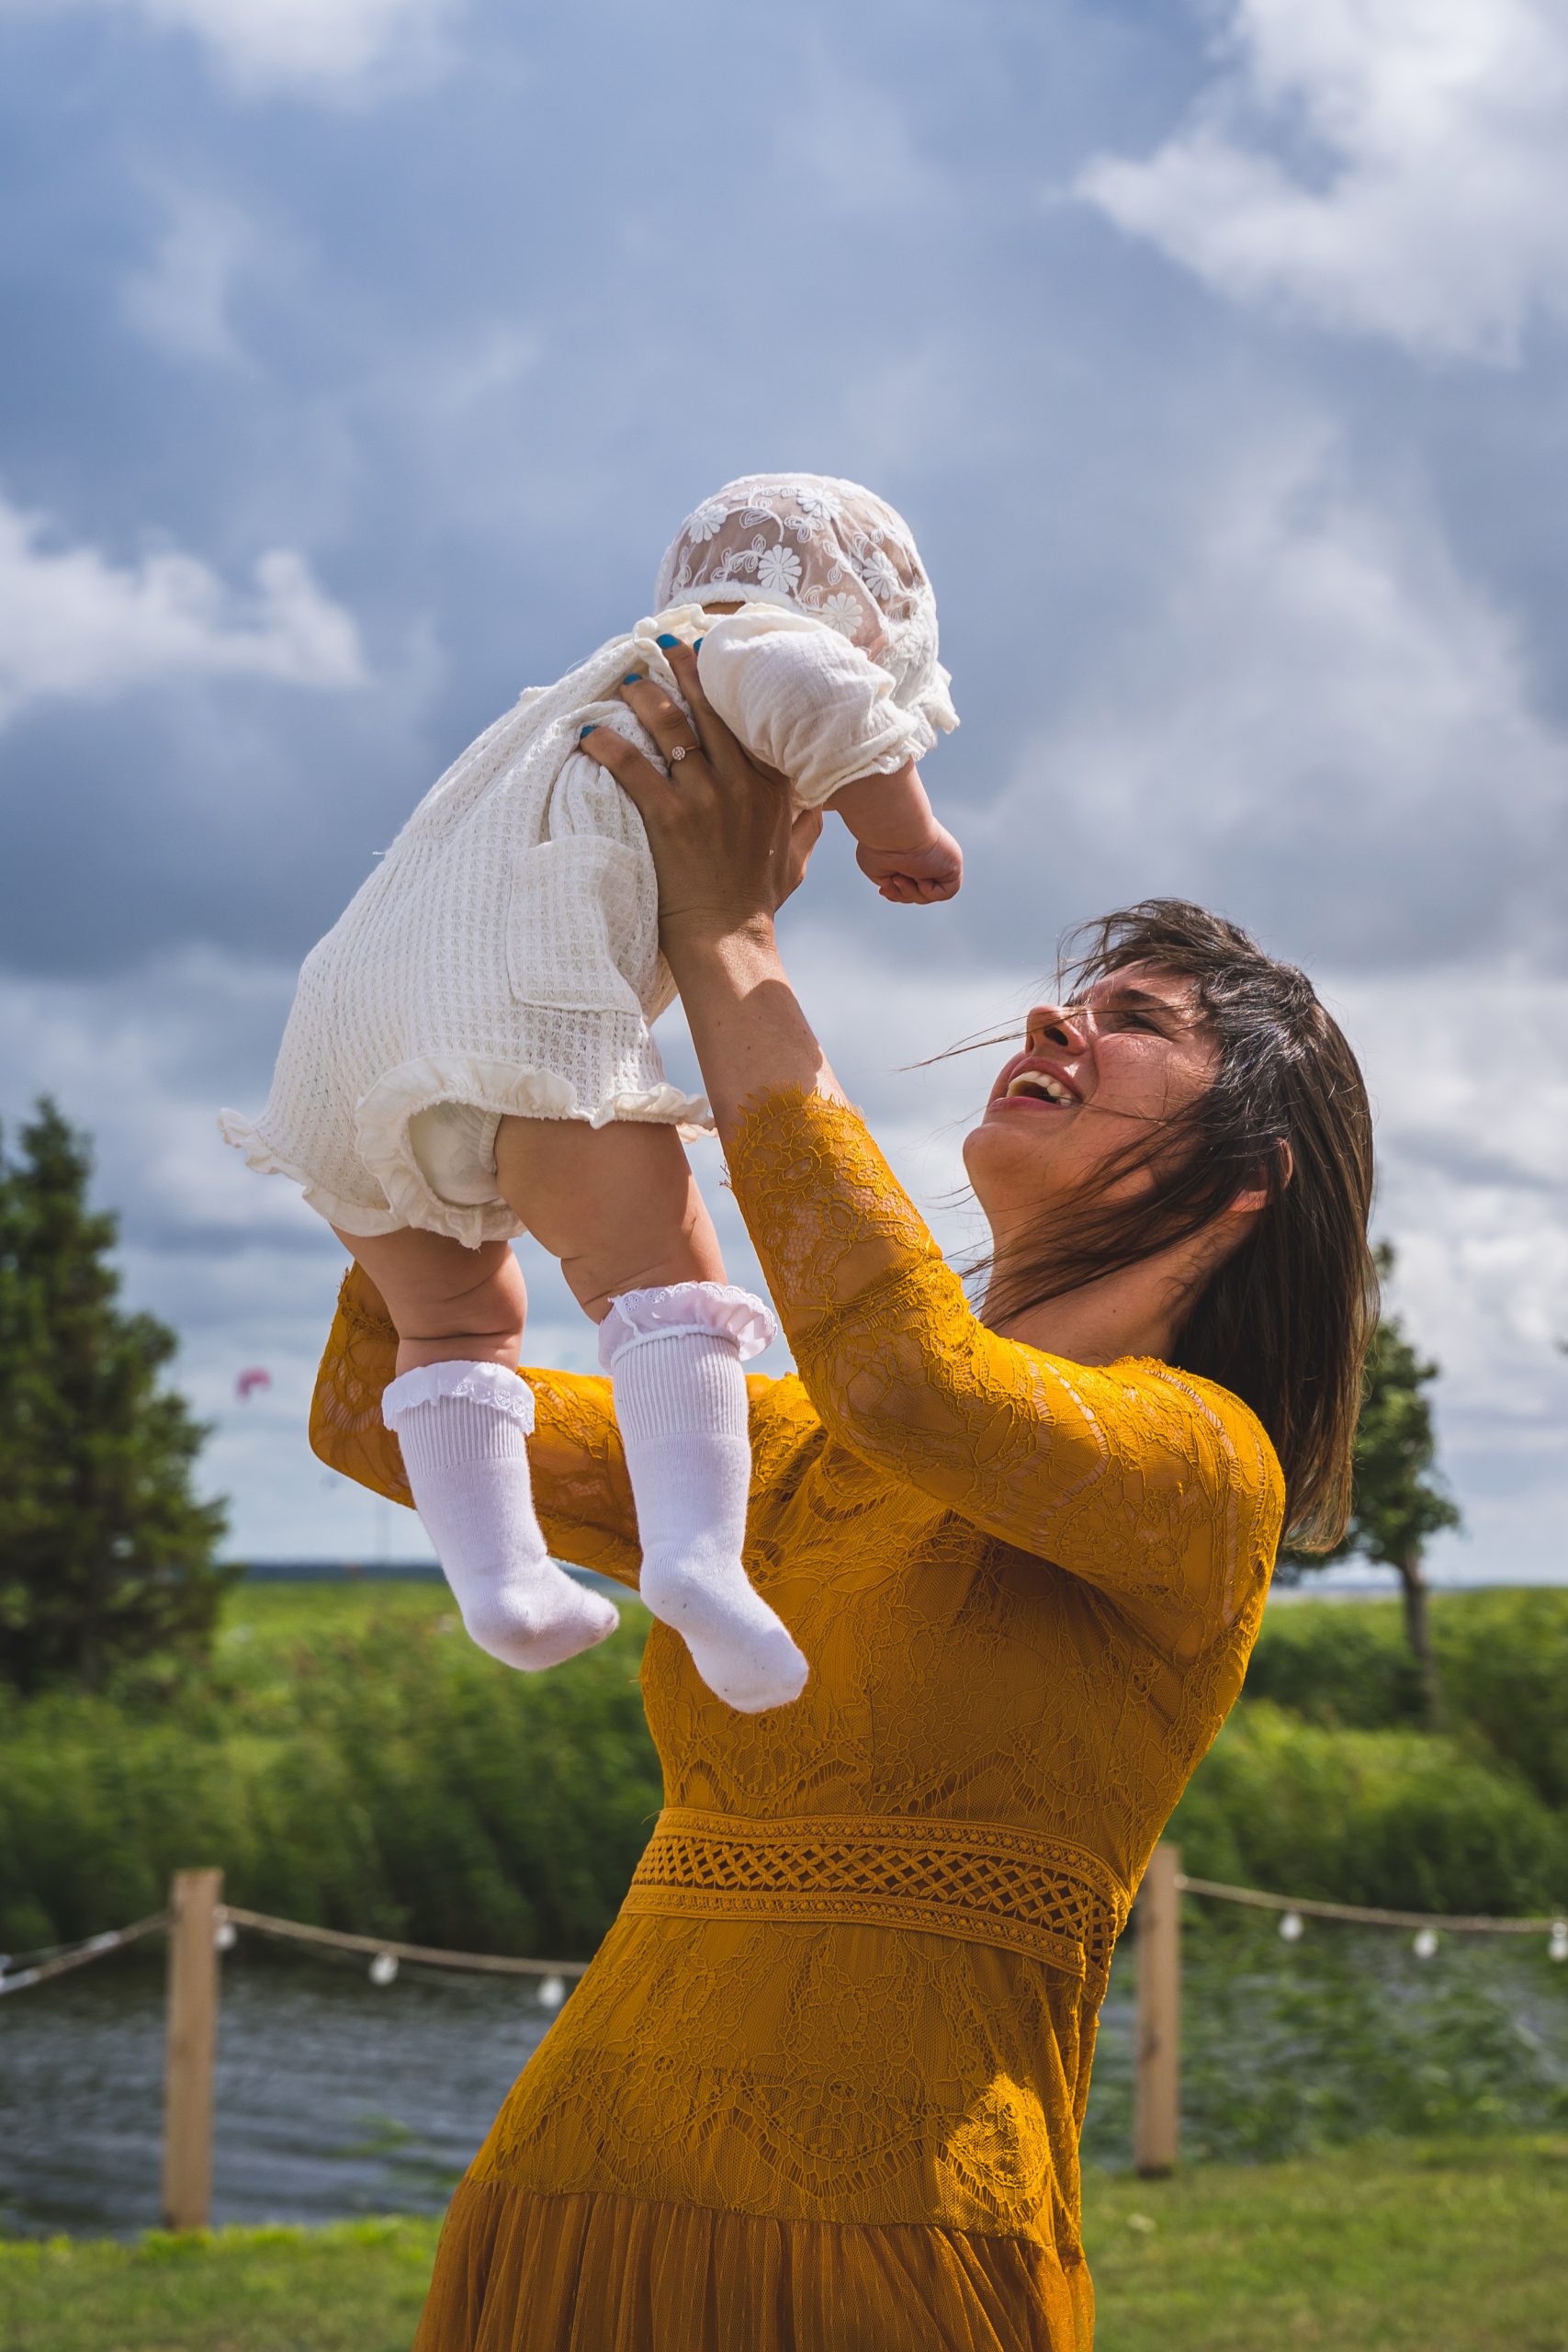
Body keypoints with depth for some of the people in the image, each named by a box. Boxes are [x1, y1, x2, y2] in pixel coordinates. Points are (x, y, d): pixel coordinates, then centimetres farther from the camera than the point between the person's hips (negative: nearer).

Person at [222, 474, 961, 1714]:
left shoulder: (595, 706, 38)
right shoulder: (743, 636, 14)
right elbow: (815, 692, -11)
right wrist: (902, 830, 1)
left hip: (356, 983, 8)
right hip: (518, 995, -8)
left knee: (451, 1318, 18)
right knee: (658, 1276, -15)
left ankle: (495, 1568, 2)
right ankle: (697, 1549, -35)